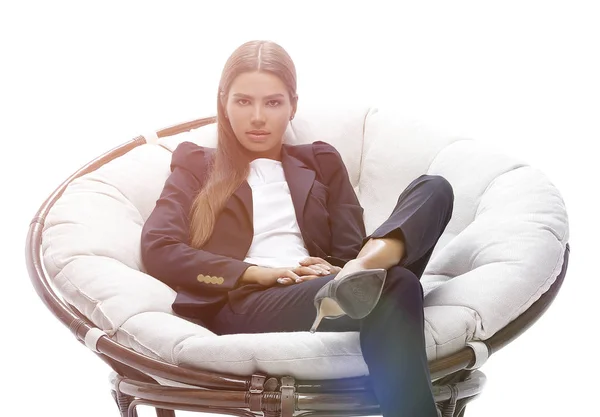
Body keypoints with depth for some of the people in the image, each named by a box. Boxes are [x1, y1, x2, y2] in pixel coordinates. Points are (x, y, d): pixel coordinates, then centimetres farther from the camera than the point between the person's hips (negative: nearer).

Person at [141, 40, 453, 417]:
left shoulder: (322, 162, 29)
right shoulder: (196, 164, 21)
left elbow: (351, 250, 18)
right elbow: (157, 250, 4)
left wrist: (352, 270, -11)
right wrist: (261, 273, -9)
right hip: (242, 306, -4)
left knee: (433, 189, -25)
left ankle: (361, 275, -49)